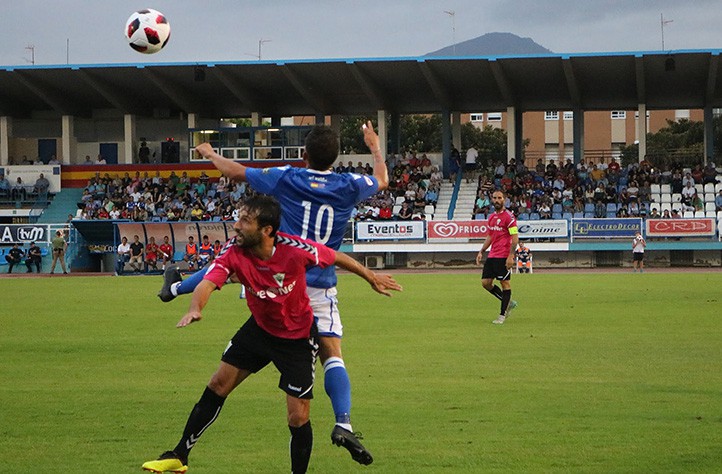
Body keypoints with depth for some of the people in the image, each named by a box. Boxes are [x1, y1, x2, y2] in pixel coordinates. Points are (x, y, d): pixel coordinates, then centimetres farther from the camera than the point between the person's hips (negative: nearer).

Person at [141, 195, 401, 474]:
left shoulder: (295, 249, -29)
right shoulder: (234, 252, -21)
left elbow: (337, 258, -12)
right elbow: (208, 282, -34)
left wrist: (372, 278, 3)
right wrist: (195, 309, -57)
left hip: (298, 337, -4)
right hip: (260, 328, 4)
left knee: (298, 418, -6)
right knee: (218, 386, 4)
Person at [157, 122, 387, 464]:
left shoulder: (287, 179, -7)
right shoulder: (349, 186, -3)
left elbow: (235, 172, 4)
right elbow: (382, 181, 20)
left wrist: (209, 154, 24)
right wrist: (375, 147, 38)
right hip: (320, 286, 0)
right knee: (332, 353, -1)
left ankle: (175, 287, 48)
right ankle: (343, 423, -17)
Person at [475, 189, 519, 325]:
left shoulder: (508, 217, -9)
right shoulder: (491, 217, 15)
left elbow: (515, 237, -13)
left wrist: (511, 256, -20)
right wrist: (481, 251, 18)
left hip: (504, 257, -8)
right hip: (492, 256, 8)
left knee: (505, 283, -2)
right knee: (485, 282, 5)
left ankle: (502, 315, 2)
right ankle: (509, 302, 21)